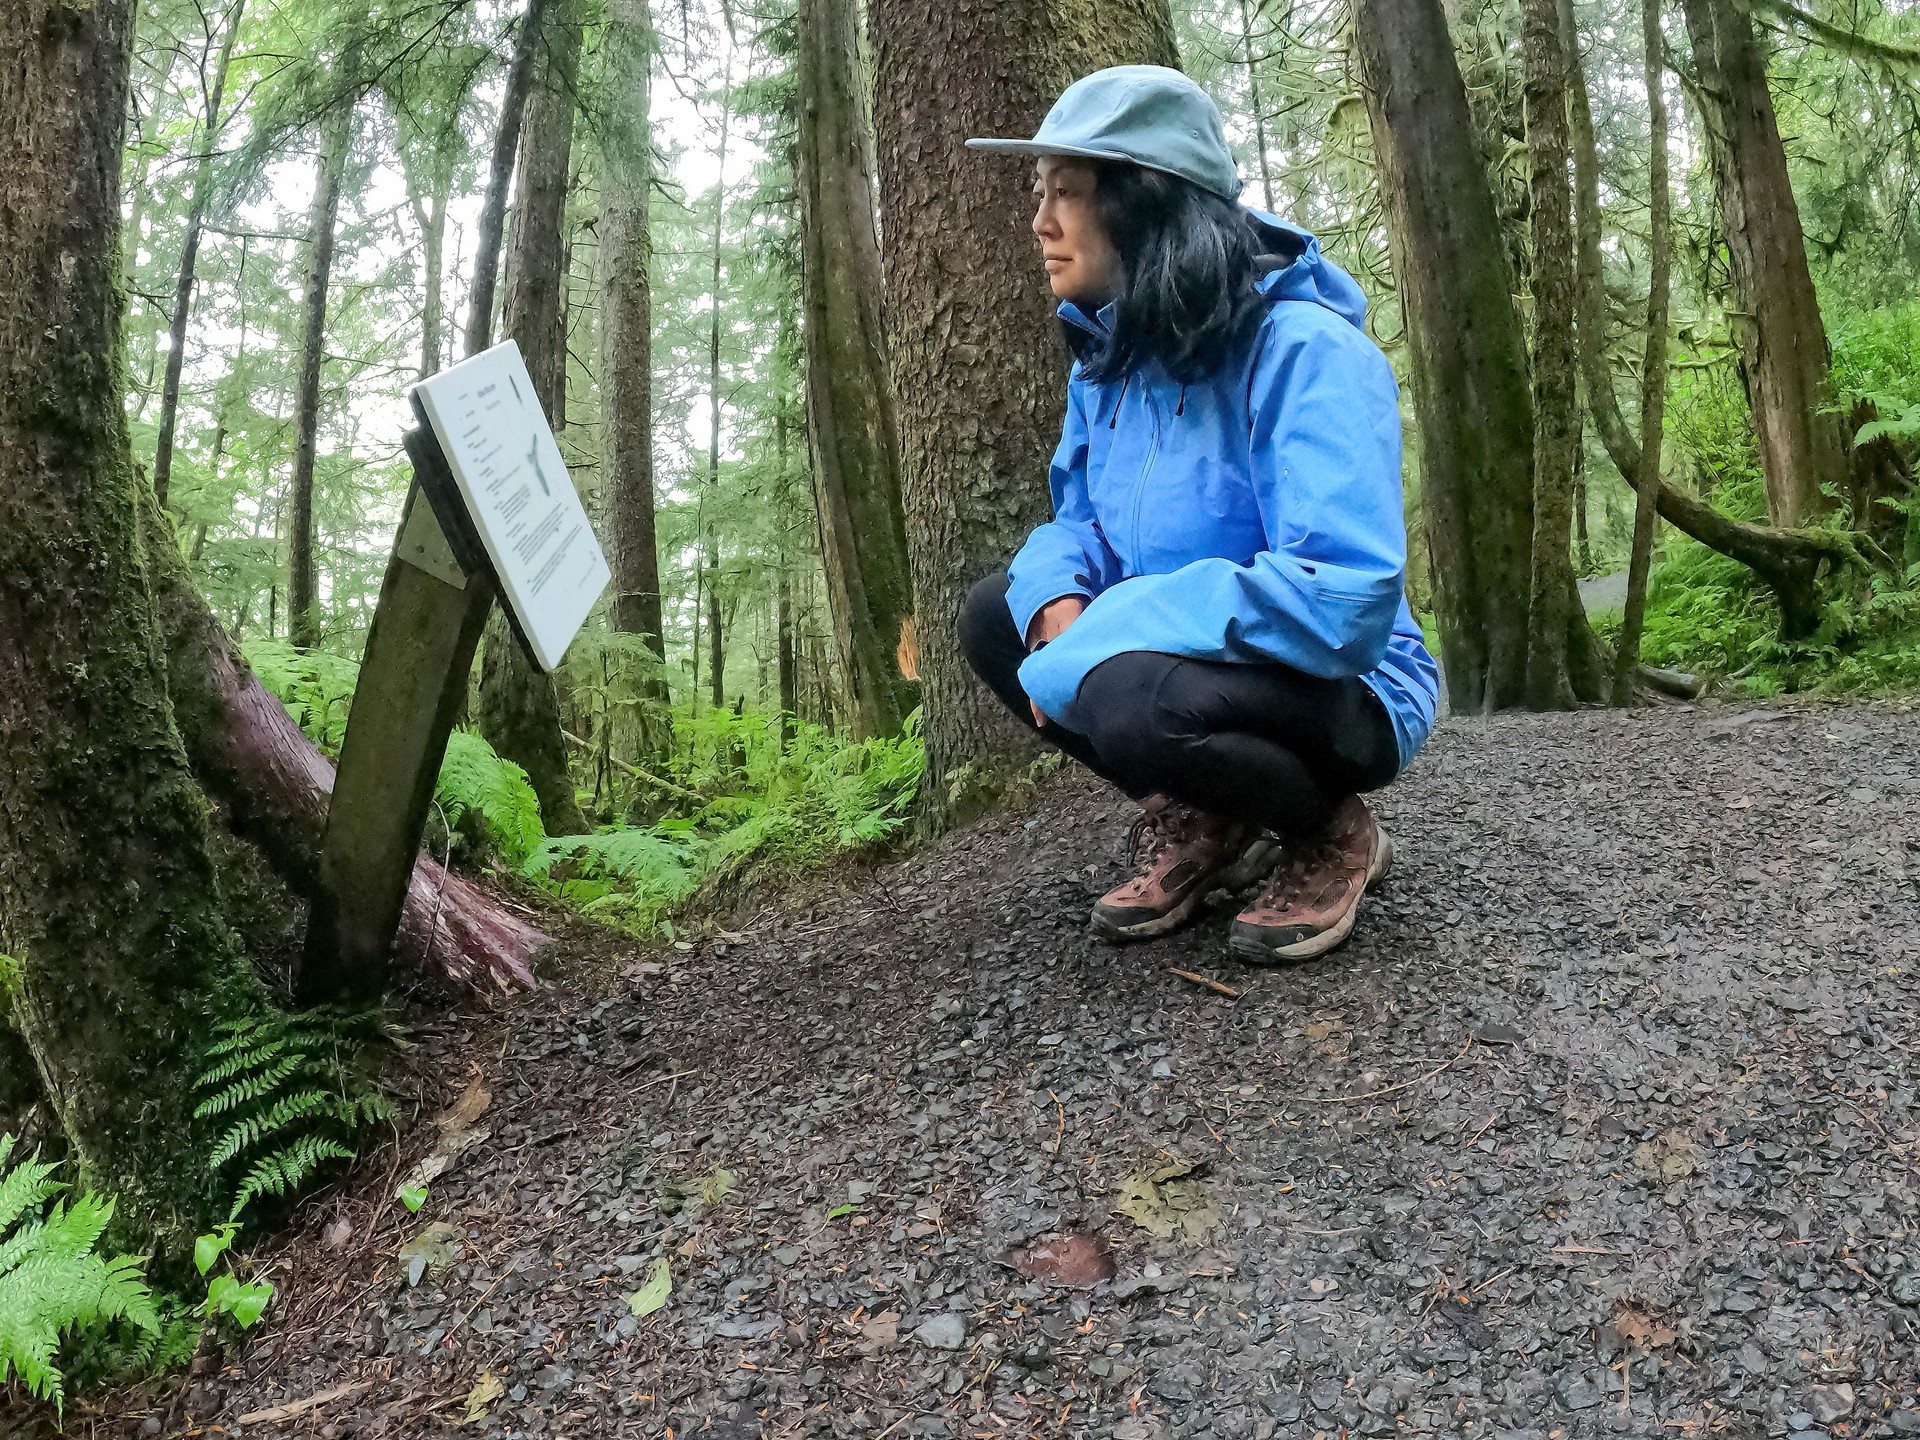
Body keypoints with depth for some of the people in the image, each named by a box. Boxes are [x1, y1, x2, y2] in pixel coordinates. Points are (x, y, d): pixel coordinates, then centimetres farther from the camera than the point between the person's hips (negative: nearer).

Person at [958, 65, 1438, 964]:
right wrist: (1060, 602, -17)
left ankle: (1332, 834, -3)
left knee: (1136, 701, -35)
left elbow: (1343, 597, -34)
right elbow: (1077, 521, 9)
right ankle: (1202, 825, 6)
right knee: (994, 616, -3)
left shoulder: (1304, 349, -24)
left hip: (1348, 692, -7)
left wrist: (1091, 642, -30)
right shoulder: (1107, 358, 2)